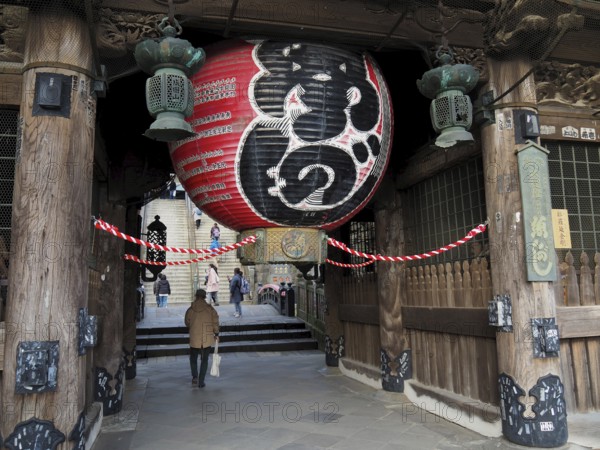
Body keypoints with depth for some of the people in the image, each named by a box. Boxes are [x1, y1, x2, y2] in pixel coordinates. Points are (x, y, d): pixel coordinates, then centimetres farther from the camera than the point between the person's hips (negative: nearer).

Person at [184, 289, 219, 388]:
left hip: (194, 339, 0)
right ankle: (201, 382, 11)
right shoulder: (210, 309, -8)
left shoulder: (190, 310, -6)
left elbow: (187, 323, 6)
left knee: (193, 358, 22)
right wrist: (216, 334, 7)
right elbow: (215, 322, -7)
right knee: (204, 360, 11)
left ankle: (195, 377, 7)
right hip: (207, 339, 0)